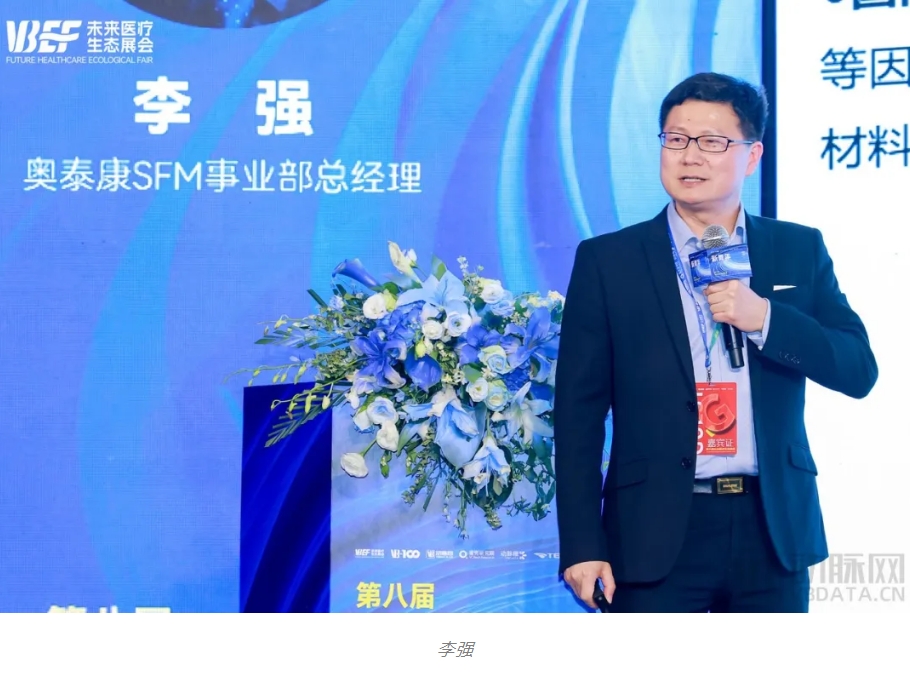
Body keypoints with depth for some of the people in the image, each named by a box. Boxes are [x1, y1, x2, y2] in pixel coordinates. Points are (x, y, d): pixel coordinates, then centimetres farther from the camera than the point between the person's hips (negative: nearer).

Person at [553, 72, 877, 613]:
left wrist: (763, 317, -13)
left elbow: (860, 370, 3)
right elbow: (578, 411, 0)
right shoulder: (608, 261, 2)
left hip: (774, 528, 2)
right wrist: (582, 544, -6)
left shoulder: (800, 251, 9)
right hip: (657, 533, -2)